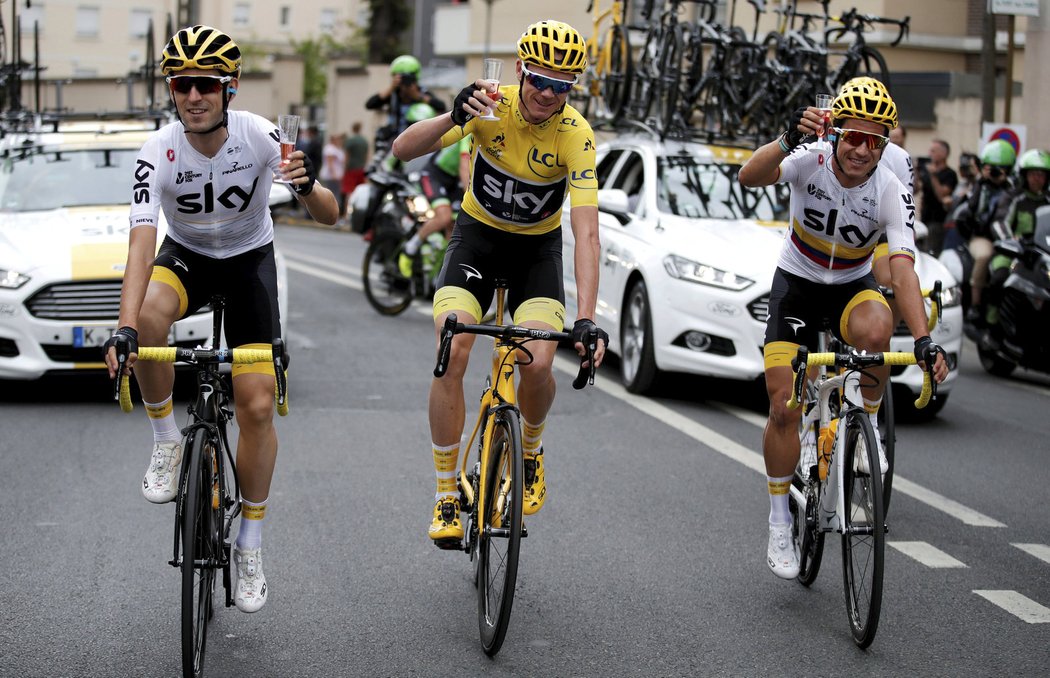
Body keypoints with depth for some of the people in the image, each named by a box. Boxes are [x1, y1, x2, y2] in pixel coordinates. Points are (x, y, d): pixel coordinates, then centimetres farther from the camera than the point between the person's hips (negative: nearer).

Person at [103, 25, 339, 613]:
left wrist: (307, 187, -48)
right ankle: (167, 442, -13)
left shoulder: (259, 136, -24)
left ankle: (251, 546, 9)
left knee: (257, 405, -9)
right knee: (151, 314, -37)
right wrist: (125, 329, -46)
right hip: (187, 256, 0)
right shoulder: (159, 154, -24)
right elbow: (141, 245, -32)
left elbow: (330, 216, -23)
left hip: (250, 258, 0)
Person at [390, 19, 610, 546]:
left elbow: (586, 234, -30)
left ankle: (530, 453, 14)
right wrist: (453, 118, -47)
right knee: (452, 355, -20)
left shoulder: (576, 136, -24)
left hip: (537, 247, 0)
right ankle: (447, 494, -7)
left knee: (538, 365, -21)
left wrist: (586, 319, -41)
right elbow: (403, 149, -27)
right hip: (477, 236, 1)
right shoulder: (490, 106, -20)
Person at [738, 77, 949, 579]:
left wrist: (923, 341, -44)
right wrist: (788, 140, -60)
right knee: (784, 405, -9)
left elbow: (902, 271, -31)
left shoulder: (891, 192, -22)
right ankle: (780, 524, 8)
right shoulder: (810, 162, -22)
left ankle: (868, 424, -9)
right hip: (797, 283, 0)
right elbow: (749, 177, -41)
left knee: (875, 329, -37)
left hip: (853, 286, 0)